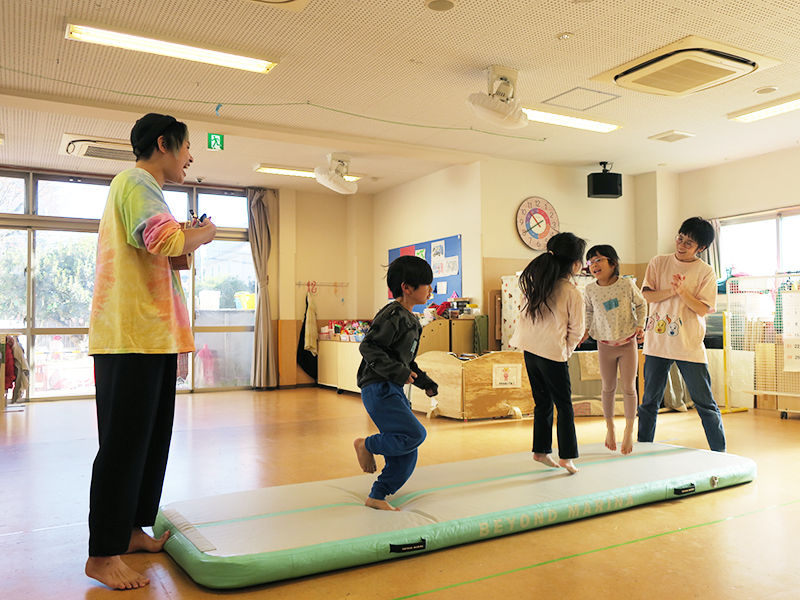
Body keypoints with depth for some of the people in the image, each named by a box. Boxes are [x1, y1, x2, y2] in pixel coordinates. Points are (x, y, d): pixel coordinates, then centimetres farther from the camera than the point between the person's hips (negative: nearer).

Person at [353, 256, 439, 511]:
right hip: (378, 388, -10)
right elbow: (368, 347, -22)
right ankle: (367, 445, 1)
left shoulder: (411, 320, 16)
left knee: (406, 454, 8)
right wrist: (398, 372, -25)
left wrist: (424, 381, 16)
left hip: (394, 390, 10)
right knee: (415, 433, -19)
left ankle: (377, 497, 20)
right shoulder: (392, 315, -14)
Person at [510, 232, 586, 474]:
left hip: (529, 348, 6)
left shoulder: (535, 281, 3)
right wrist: (565, 351, 13)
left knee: (542, 402, 17)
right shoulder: (573, 293, -12)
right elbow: (576, 330, -4)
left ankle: (541, 451, 22)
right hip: (553, 352, -6)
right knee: (564, 405, 7)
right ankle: (566, 456, 9)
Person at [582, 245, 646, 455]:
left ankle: (629, 431, 17)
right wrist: (586, 329, -1)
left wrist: (640, 325, -7)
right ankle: (610, 427, 29)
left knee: (628, 387, 1)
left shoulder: (627, 284, -13)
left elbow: (641, 304, 4)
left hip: (628, 343, -2)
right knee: (608, 388, 10)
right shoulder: (590, 290, -7)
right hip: (605, 345, 2)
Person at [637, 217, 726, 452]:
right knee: (650, 401, 10)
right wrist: (672, 291, -17)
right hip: (657, 342, 2)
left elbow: (703, 309, -8)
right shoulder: (659, 262, 5)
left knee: (705, 404, 4)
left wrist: (683, 291, -22)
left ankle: (720, 453, 17)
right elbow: (646, 294, -3)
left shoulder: (706, 273, -1)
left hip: (690, 345, -2)